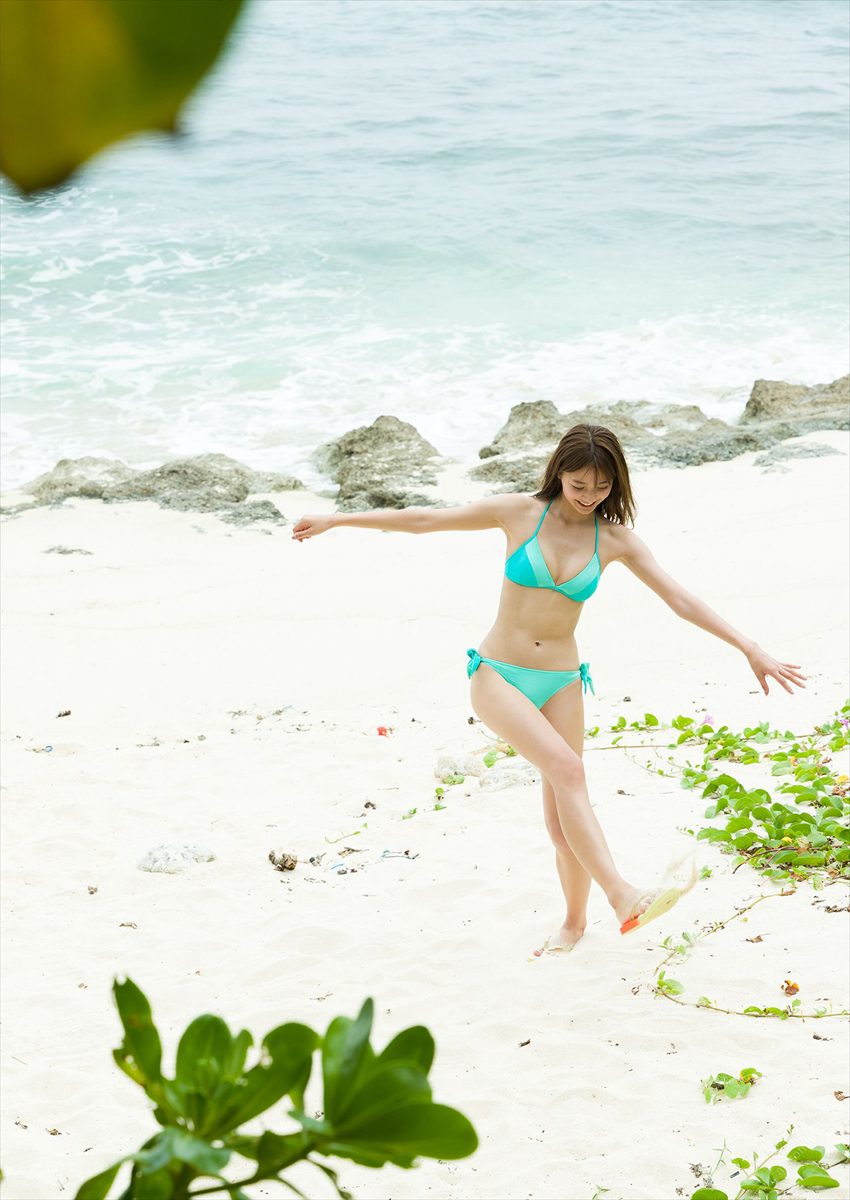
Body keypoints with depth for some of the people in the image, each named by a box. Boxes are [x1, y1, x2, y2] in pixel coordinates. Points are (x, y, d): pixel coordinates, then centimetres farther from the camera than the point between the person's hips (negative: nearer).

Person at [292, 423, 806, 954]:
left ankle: (576, 920, 21)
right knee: (567, 769, -25)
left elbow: (681, 599, 1)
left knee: (562, 813, 1)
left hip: (561, 683, 3)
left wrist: (751, 648, -5)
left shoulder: (614, 538, 2)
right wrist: (339, 519, 5)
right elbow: (427, 520, 2)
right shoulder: (522, 512, -4)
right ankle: (622, 895, -34)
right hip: (498, 676, -3)